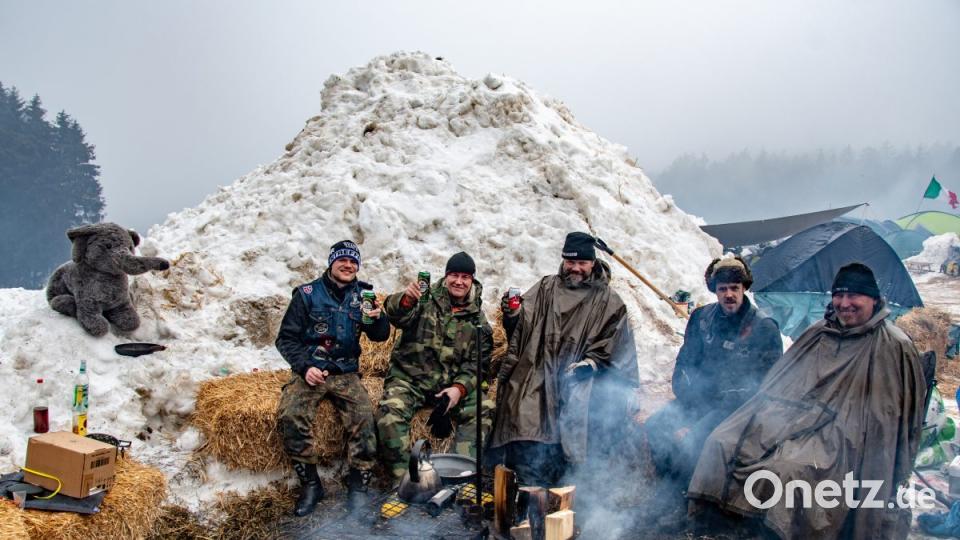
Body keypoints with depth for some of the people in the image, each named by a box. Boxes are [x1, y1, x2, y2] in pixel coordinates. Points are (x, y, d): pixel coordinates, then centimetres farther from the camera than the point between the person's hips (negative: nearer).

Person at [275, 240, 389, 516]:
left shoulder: (362, 294, 7)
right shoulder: (307, 294, 1)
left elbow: (380, 336, 6)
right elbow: (286, 338, 2)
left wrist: (377, 318, -17)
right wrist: (304, 367, -13)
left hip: (346, 373, 1)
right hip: (310, 371, -1)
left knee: (364, 417, -26)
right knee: (291, 416, -29)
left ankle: (358, 486, -11)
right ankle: (310, 483, -12)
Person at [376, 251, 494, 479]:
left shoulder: (477, 319, 9)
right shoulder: (426, 299, -1)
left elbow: (477, 362, 6)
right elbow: (396, 315, -20)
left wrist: (459, 388, -12)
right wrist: (406, 299, -44)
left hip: (452, 384, 3)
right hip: (409, 378, -3)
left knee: (483, 411, -16)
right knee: (390, 411, -29)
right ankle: (402, 475, -16)